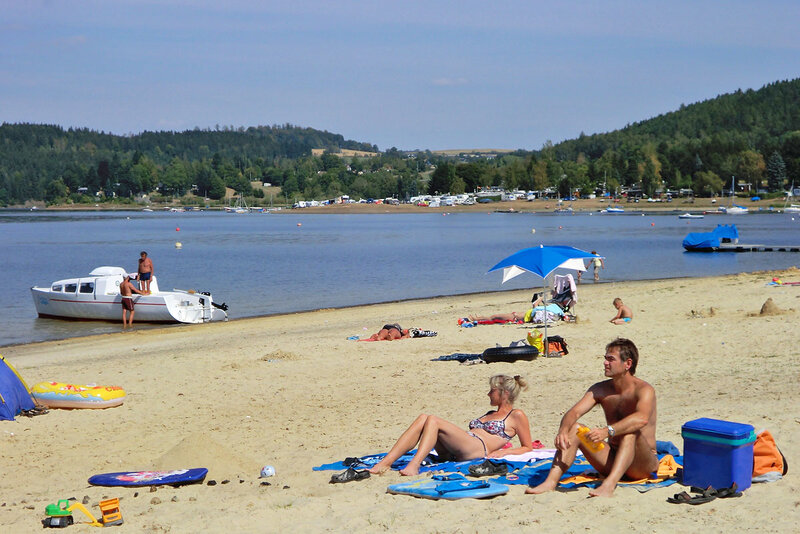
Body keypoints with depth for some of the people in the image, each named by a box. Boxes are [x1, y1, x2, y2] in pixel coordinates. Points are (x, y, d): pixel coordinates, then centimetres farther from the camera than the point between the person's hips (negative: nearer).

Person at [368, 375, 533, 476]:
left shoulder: (517, 416, 13)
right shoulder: (490, 414, 37)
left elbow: (528, 447, 9)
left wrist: (504, 451, -5)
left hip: (478, 449, -8)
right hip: (450, 452, 8)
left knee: (433, 420, -25)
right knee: (423, 418, -16)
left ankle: (414, 465, -44)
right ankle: (385, 462, -30)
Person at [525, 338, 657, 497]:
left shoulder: (644, 390, -13)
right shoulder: (600, 390, 6)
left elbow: (642, 418, -35)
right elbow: (574, 412, -7)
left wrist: (607, 431, -48)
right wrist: (563, 429, -30)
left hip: (643, 465, -5)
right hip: (612, 461, 5)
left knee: (631, 432, -34)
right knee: (574, 428, -11)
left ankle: (609, 484, -51)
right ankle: (551, 481, -25)